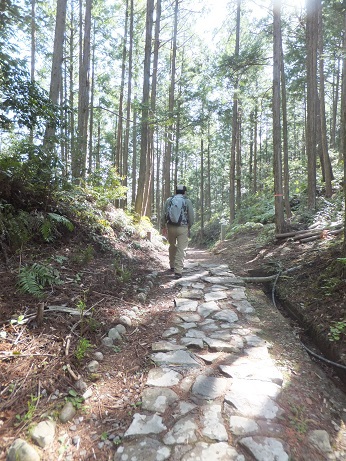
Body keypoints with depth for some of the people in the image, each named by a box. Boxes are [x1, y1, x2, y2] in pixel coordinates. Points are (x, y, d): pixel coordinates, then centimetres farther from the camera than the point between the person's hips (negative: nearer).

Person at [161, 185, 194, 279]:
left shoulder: (169, 200, 7)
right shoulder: (187, 201, 1)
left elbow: (164, 214, 6)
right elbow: (191, 216, 1)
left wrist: (163, 226, 15)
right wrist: (189, 226, 16)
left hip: (171, 227, 3)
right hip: (183, 228, -3)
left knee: (172, 246, 20)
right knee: (181, 249, -1)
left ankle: (172, 266, 32)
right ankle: (178, 271, -6)